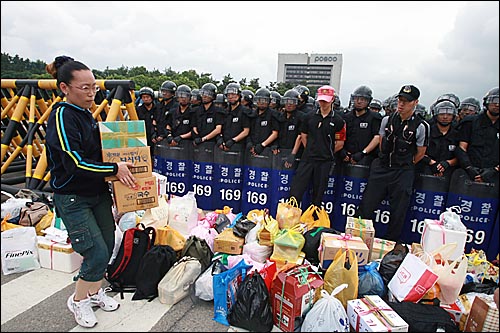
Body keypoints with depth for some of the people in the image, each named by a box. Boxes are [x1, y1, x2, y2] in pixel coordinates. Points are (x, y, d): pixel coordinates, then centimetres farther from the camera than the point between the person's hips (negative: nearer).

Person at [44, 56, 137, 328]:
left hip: (98, 193, 8)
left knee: (107, 246, 13)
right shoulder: (62, 116, -18)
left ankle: (95, 292, 36)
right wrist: (115, 169, -21)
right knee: (97, 252, -6)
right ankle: (78, 301, 21)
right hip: (72, 198, -8)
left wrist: (120, 164, 5)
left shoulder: (86, 114, 8)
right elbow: (75, 163, -26)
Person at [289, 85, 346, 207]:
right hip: (307, 159, 2)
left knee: (318, 197, 9)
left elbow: (340, 143, 1)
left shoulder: (338, 120, -2)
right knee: (295, 192, -2)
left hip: (325, 162, -2)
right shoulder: (309, 117, 7)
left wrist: (326, 153, 6)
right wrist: (311, 150, 11)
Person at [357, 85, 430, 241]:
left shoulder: (421, 126, -7)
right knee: (366, 206, 4)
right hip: (381, 168, 3)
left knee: (398, 212, 6)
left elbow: (420, 153, 3)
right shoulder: (387, 120, 4)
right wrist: (387, 161, 14)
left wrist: (404, 165, 10)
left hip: (403, 173, -3)